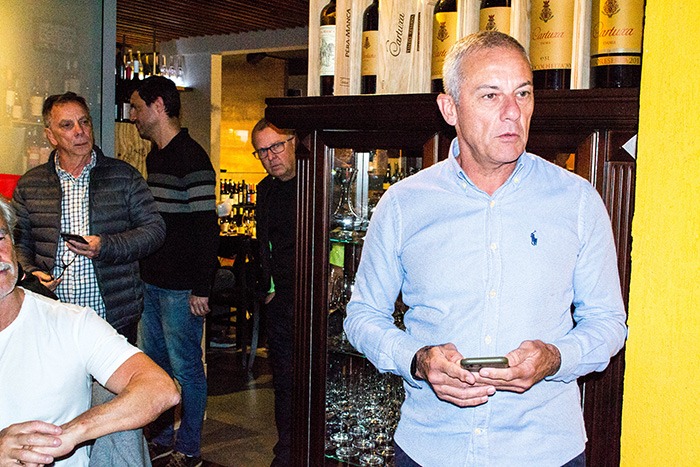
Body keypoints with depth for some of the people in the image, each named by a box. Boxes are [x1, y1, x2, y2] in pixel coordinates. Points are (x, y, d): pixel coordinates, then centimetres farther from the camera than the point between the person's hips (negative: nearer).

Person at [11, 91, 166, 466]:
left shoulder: (122, 176, 3)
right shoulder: (30, 185, 8)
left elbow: (155, 228, 0)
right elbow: (18, 241, 15)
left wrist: (106, 247, -14)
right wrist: (30, 273, -5)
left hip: (114, 318, -2)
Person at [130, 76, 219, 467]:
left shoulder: (191, 158, -15)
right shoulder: (155, 156, 14)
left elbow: (207, 227, -18)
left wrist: (202, 288, -19)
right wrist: (145, 273, 20)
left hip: (181, 288, -9)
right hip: (152, 283, 9)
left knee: (186, 368, 2)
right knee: (154, 365, 16)